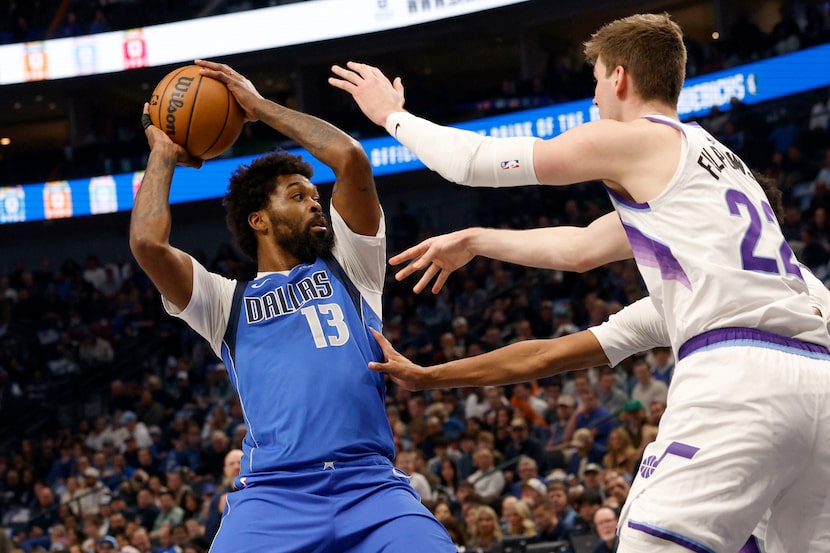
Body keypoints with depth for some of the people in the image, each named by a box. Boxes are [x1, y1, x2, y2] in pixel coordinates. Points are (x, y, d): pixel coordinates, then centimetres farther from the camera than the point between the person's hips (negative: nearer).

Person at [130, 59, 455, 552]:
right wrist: (163, 155, 17)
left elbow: (350, 158, 10)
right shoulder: (227, 302, 19)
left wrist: (261, 106, 18)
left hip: (371, 487, 1)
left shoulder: (348, 268, 22)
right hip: (273, 494, -1)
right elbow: (148, 243, 2)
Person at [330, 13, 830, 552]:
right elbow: (583, 248, 37)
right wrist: (474, 241, 46)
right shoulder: (714, 155, 31)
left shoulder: (630, 139, 5)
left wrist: (391, 114, 28)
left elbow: (473, 161, 11)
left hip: (737, 371, -9)